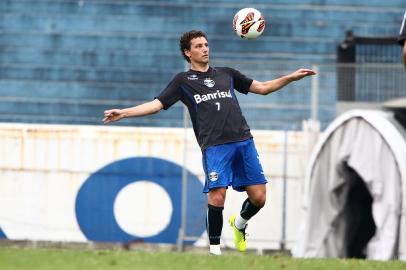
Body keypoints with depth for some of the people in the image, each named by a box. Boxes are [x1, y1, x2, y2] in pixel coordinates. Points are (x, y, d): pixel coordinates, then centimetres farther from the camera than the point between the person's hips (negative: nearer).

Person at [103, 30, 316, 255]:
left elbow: (263, 88, 27)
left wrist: (291, 77, 18)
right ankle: (214, 249, -1)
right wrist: (124, 113, -6)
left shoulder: (227, 74, 22)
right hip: (215, 146, -4)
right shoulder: (183, 81, 13)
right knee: (217, 197, -17)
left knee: (258, 197, -1)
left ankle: (239, 223, 30)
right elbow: (156, 104, 7)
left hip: (244, 141, 4)